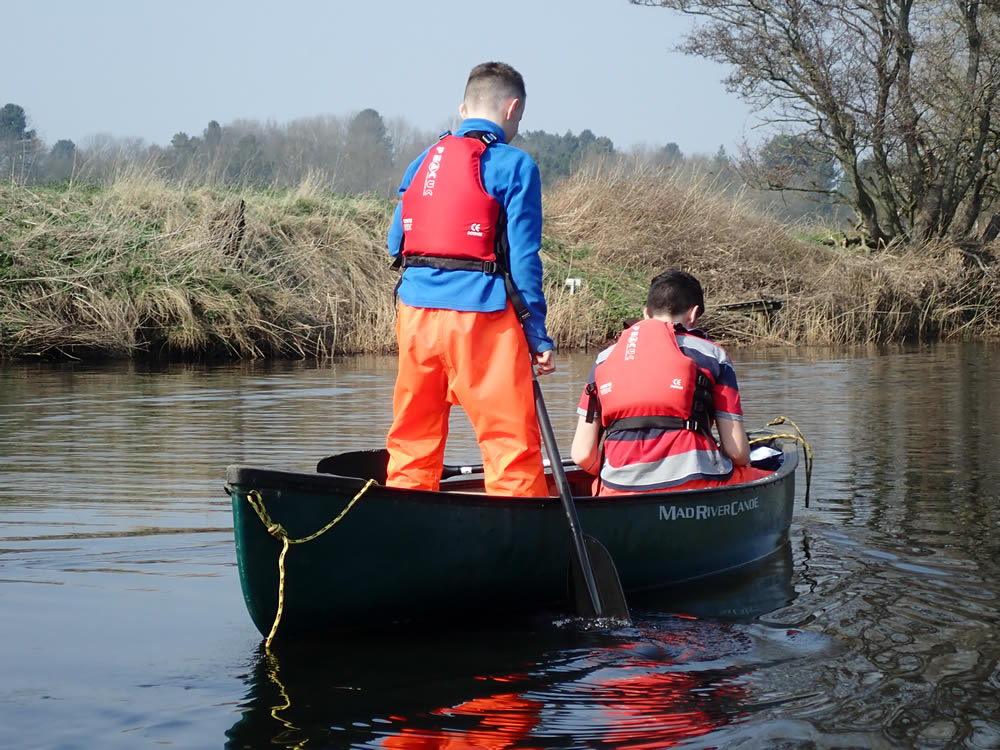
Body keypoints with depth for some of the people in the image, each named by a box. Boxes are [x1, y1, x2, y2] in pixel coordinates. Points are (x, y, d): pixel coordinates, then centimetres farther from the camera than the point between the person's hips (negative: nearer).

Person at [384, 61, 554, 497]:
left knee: (412, 439, 15)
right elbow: (523, 260, -8)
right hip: (480, 314, -6)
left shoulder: (422, 162, 13)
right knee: (511, 440, -1)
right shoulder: (513, 165, -5)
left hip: (415, 310, 6)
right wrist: (538, 338, -4)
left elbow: (396, 243, 13)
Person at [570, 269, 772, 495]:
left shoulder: (605, 358, 17)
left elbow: (582, 454, 9)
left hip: (618, 493, 3)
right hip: (693, 486, -3)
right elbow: (737, 451, 3)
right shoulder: (712, 355, 9)